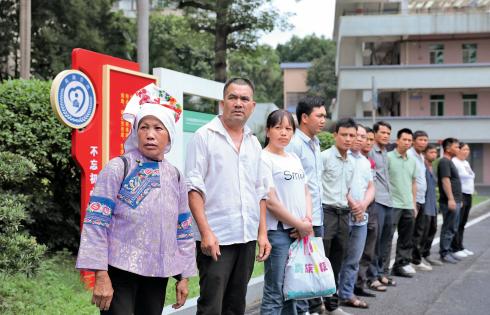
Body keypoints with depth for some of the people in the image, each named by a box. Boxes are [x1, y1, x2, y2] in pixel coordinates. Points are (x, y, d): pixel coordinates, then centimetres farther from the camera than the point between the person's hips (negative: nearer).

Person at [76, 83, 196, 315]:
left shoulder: (174, 176, 8)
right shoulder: (117, 168, -8)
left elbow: (184, 230, 14)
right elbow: (96, 223, -12)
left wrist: (184, 276, 11)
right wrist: (101, 275, -16)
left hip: (158, 274, 5)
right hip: (120, 271, -5)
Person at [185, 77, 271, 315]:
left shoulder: (254, 143, 13)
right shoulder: (204, 137, -4)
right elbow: (194, 188, -10)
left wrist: (262, 233, 10)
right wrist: (206, 232, -17)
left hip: (247, 238, 6)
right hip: (216, 238, -6)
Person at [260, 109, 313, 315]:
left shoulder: (294, 158, 14)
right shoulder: (264, 159, -9)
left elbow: (305, 191, 17)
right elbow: (270, 201, -14)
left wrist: (308, 220, -2)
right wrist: (300, 225, -9)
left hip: (300, 232, 7)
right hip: (278, 231, -7)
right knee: (275, 294, -4)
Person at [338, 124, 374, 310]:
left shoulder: (365, 161, 19)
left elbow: (371, 187, 17)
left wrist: (364, 204, -2)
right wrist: (353, 203, -13)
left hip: (361, 217, 7)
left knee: (353, 260, 10)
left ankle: (346, 294, 19)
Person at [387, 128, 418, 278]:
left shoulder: (412, 161, 14)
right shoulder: (388, 157, -6)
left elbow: (414, 183, 19)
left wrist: (414, 204, 16)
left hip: (408, 206, 7)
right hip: (392, 205, -7)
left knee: (406, 239, 11)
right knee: (387, 237, -4)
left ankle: (402, 264, 20)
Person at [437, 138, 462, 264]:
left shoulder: (449, 162, 18)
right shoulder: (444, 162, -12)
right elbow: (445, 180, -20)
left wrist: (458, 200, 23)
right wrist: (451, 199, -25)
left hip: (455, 201, 10)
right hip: (450, 201, -10)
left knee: (453, 228, 14)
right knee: (448, 228, -5)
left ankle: (447, 251, 20)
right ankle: (444, 254, 0)